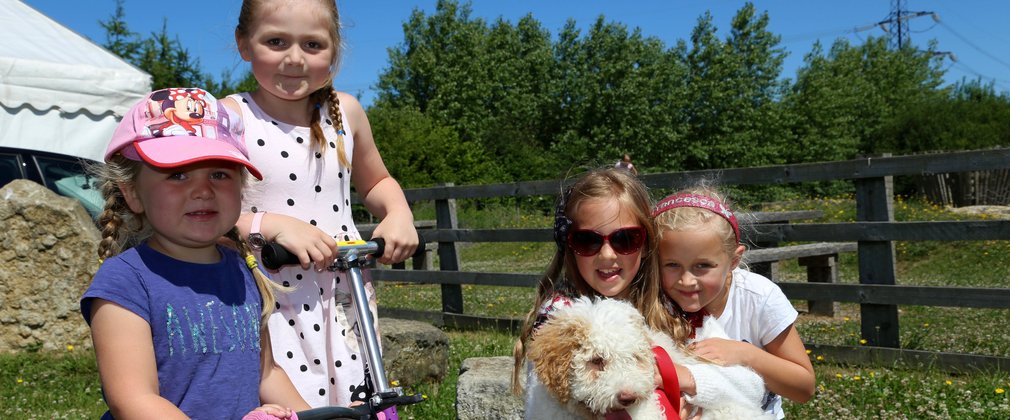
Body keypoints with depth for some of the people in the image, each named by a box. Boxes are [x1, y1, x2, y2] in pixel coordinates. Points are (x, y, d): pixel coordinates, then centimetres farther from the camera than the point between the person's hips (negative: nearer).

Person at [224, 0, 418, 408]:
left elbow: (376, 182, 19)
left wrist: (399, 214, 0)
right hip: (268, 304, -4)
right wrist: (272, 224, -22)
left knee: (359, 403, 9)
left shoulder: (345, 111, 4)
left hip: (345, 302, 4)